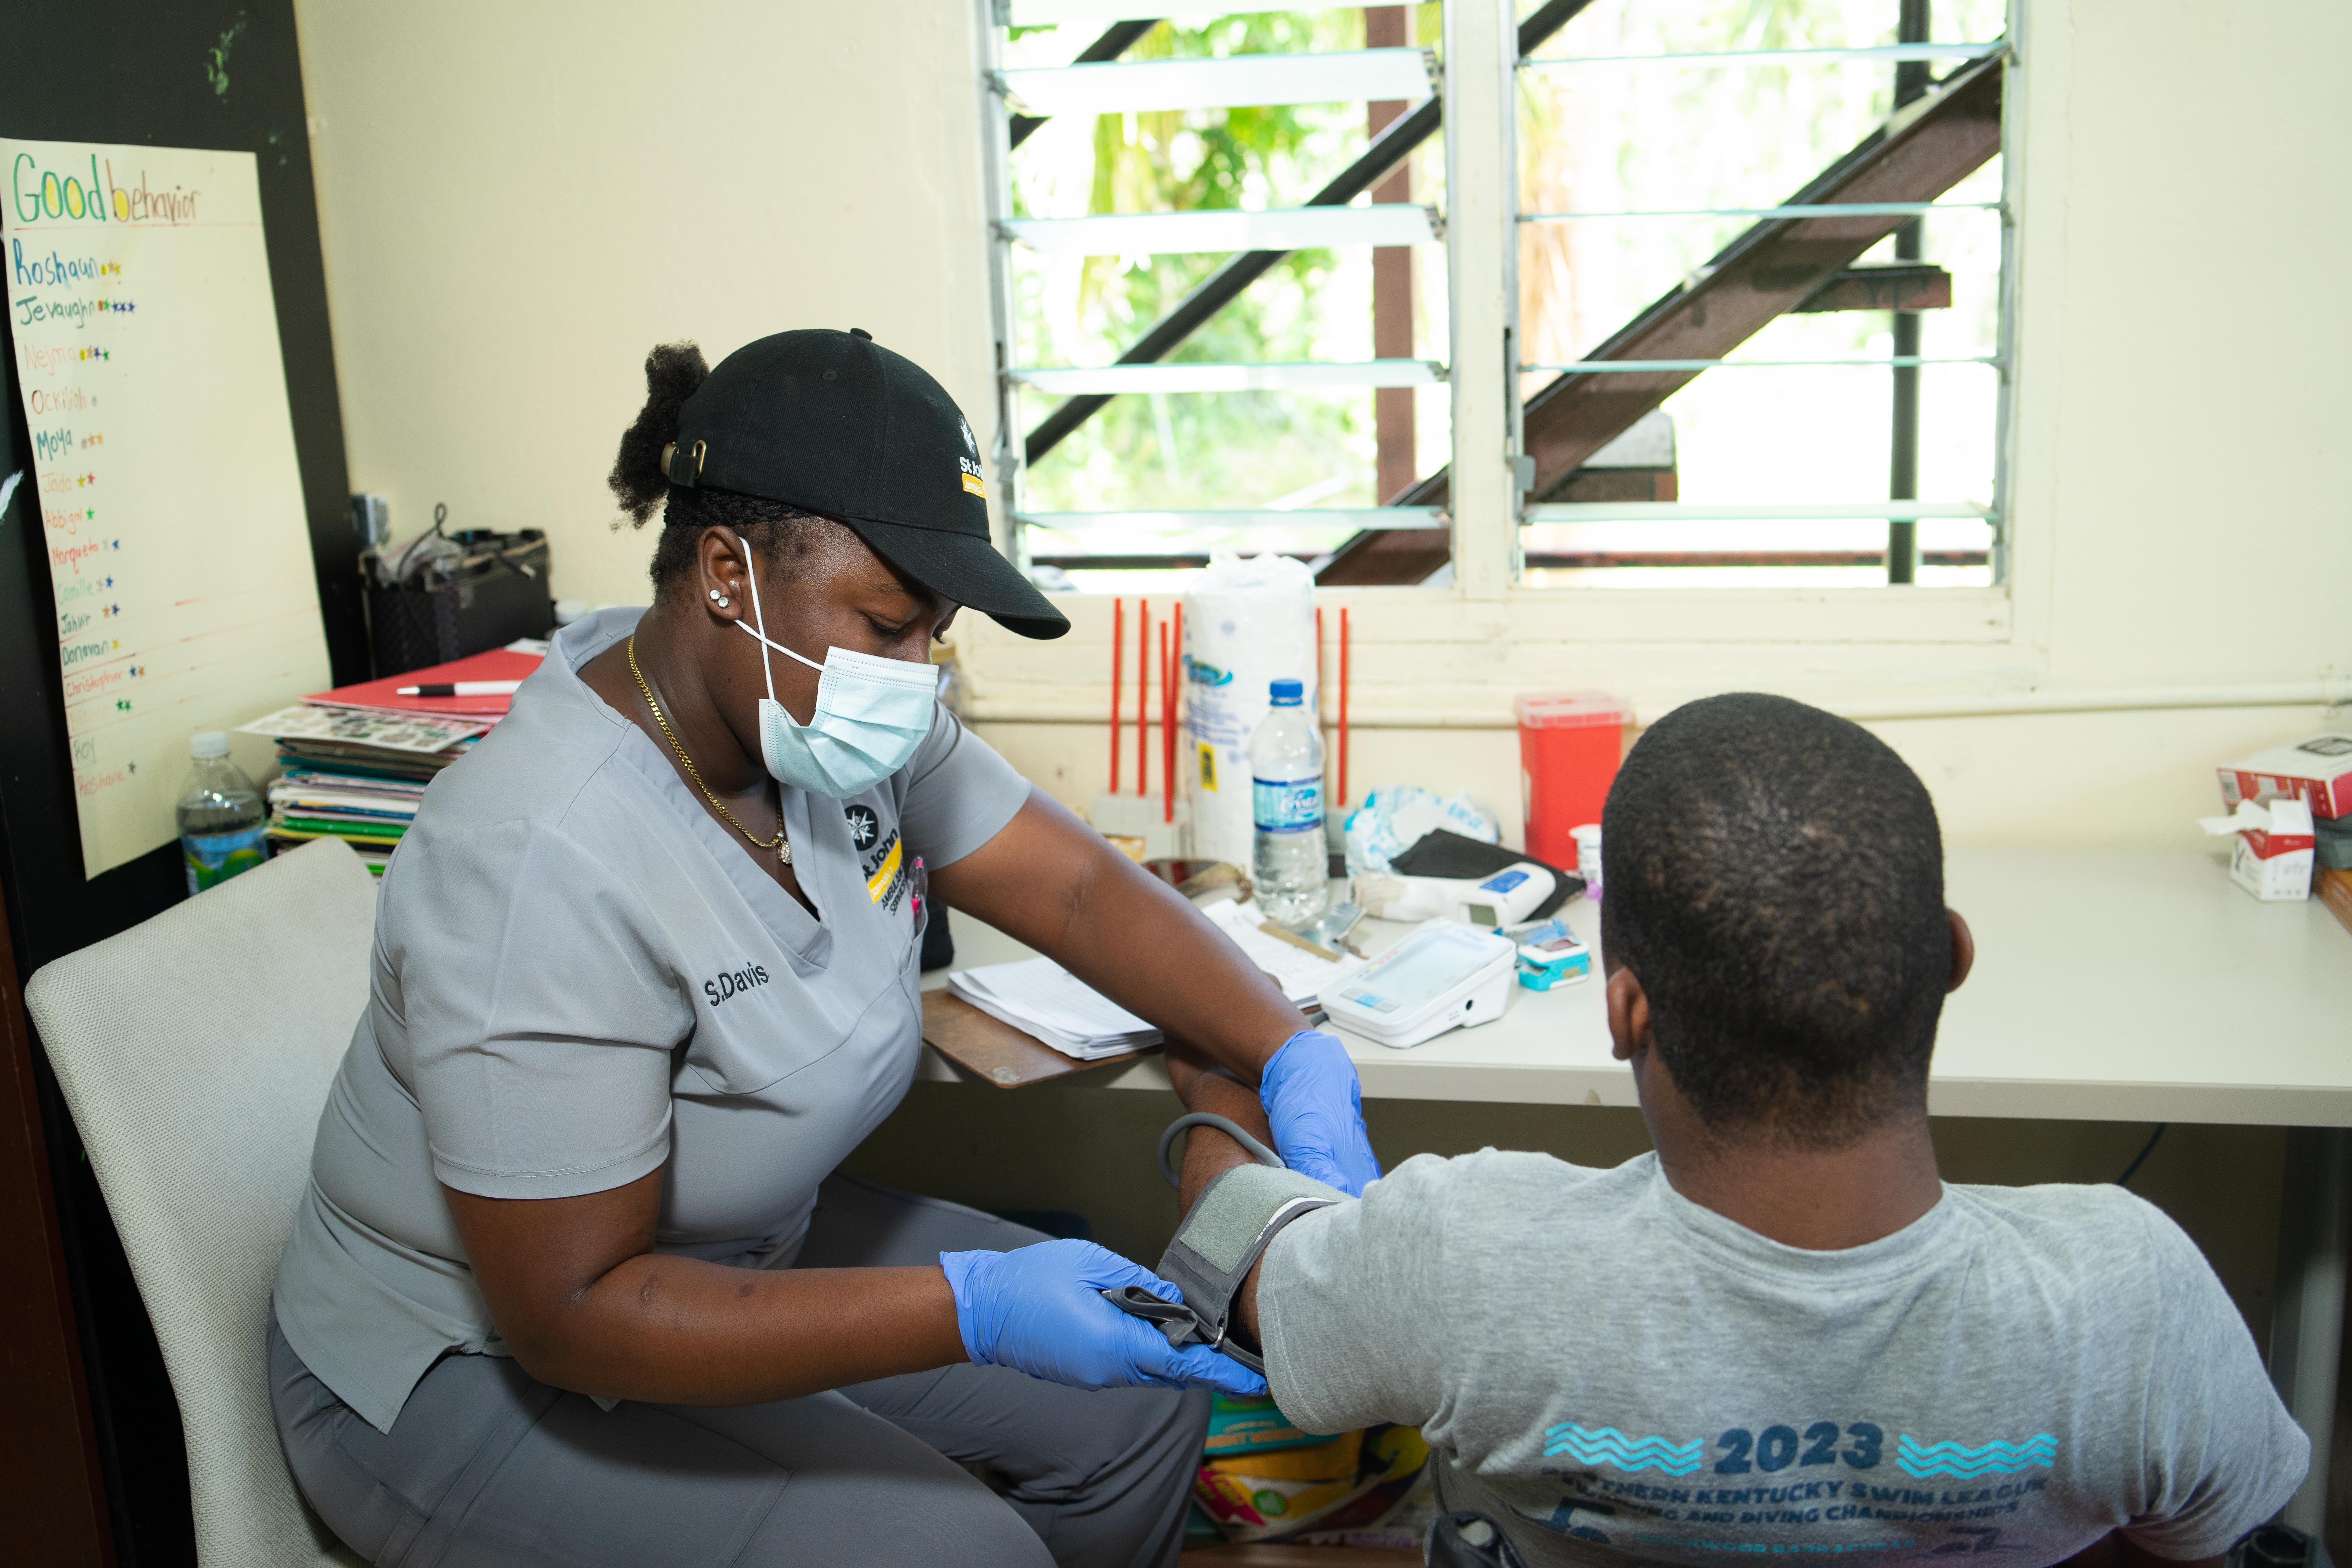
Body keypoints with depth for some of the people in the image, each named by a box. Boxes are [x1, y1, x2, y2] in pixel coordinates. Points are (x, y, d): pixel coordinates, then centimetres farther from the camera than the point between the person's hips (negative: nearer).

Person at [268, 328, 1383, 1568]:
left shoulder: (838, 722, -10)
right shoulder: (543, 866, -34)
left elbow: (1079, 887, -4)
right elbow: (573, 1313, -30)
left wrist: (1297, 1066, -20)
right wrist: (973, 1312, -35)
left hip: (736, 1256, 8)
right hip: (481, 1365, -7)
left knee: (1139, 1391, 2)